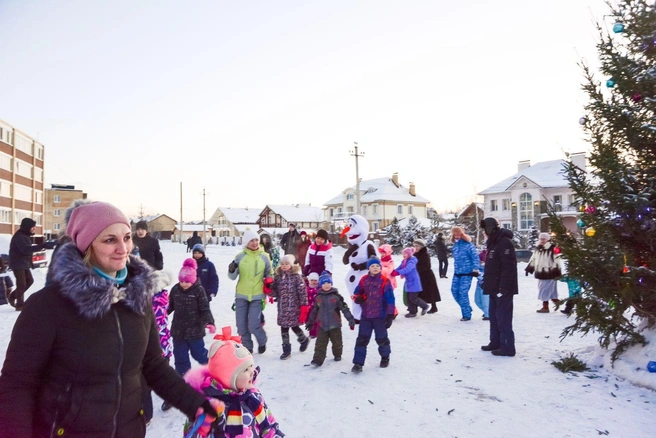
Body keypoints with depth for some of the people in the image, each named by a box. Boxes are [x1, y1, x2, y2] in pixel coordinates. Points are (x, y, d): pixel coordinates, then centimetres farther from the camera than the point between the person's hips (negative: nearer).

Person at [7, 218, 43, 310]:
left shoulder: (26, 235, 10)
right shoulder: (19, 236, -21)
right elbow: (26, 249, -34)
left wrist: (30, 262, 17)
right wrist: (42, 246, -43)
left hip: (24, 263, 9)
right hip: (18, 263, -9)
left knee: (29, 281, 12)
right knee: (21, 284, -4)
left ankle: (13, 296, 25)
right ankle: (20, 305, 4)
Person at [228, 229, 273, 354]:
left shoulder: (264, 257, -2)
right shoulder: (240, 256, -2)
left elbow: (268, 274, 12)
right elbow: (233, 277, 0)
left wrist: (269, 283, -8)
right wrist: (232, 270, -21)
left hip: (257, 296, -2)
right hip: (241, 295, 2)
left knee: (253, 325, -8)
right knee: (241, 325, 7)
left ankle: (262, 342, 22)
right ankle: (246, 347, 29)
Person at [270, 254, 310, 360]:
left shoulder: (296, 277, -9)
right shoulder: (278, 277, 5)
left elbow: (302, 293, -10)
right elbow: (274, 292, 8)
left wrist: (304, 308, -13)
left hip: (294, 308, -4)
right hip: (282, 308, 4)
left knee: (294, 326, 6)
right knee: (284, 328, 6)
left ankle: (304, 340, 36)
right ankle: (286, 350, 18)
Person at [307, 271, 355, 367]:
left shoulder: (336, 296, -7)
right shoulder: (318, 297, 2)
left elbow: (344, 308, -8)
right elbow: (314, 311, 13)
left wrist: (350, 319, -15)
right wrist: (310, 322, 18)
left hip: (334, 324, -1)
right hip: (322, 325, 2)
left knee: (337, 342, 14)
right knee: (320, 343, -2)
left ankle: (337, 355, 38)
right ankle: (318, 360, 0)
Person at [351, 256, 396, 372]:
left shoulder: (385, 281, -9)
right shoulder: (364, 280, 2)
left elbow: (390, 299, -9)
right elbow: (357, 293, 13)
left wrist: (390, 315, -12)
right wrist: (357, 298, -11)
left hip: (380, 316, -3)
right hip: (365, 315, 3)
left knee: (381, 338, 13)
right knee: (362, 339, 1)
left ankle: (385, 357, 38)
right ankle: (358, 363, 5)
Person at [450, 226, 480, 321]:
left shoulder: (468, 244, -11)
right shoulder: (455, 245, 11)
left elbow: (475, 256, -14)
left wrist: (475, 269, -18)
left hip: (467, 273, -7)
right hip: (457, 273, 7)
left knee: (463, 293, -9)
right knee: (454, 291, 5)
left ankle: (467, 315, 4)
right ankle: (467, 308, 24)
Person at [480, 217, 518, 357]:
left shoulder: (505, 242, -16)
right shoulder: (493, 243, 15)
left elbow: (508, 267, -22)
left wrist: (503, 288, -24)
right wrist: (487, 284, 19)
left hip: (502, 289, -10)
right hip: (494, 288, 10)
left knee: (503, 318, -5)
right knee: (494, 317, 16)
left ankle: (507, 347, 2)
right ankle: (495, 343, 26)